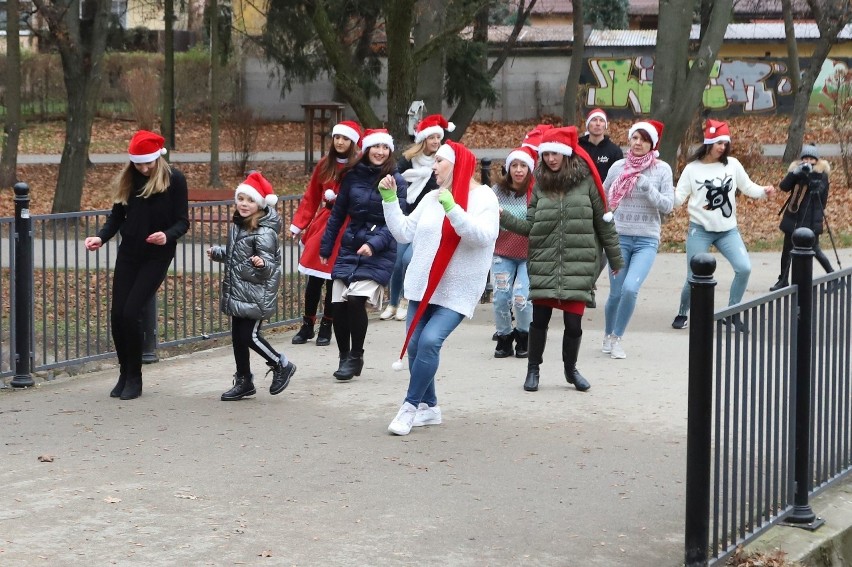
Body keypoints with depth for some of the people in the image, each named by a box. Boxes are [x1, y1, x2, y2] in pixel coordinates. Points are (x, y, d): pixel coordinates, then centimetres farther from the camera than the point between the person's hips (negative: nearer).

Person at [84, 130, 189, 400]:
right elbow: (117, 215, 7)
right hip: (128, 254, 5)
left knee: (132, 313, -13)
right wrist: (101, 237, -12)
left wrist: (167, 235, -29)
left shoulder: (174, 179, -8)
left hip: (156, 256, -4)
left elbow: (182, 221, -8)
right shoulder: (128, 179, 4)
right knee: (117, 314, 0)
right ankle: (124, 374, 19)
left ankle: (134, 378, 3)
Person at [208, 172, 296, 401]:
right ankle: (243, 382, 22)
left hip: (257, 295, -8)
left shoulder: (264, 232, -18)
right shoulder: (238, 226, 9)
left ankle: (282, 366, 14)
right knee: (237, 336, 10)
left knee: (249, 335, -8)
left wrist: (261, 264, -42)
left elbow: (269, 265, -21)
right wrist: (217, 253, 11)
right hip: (237, 293, 8)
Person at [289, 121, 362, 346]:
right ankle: (307, 326, 16)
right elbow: (311, 197, 13)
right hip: (322, 225, 4)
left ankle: (326, 328, 17)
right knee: (314, 280, 3)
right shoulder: (324, 164, 8)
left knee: (334, 280, 3)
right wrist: (298, 224, 10)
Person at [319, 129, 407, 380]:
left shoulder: (396, 181, -3)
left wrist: (375, 243, -21)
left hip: (378, 253, -4)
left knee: (357, 300, -18)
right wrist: (325, 247, 14)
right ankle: (345, 357, 18)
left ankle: (355, 357, -2)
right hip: (349, 248, 4)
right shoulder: (353, 176, 6)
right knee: (339, 304, -1)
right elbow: (338, 213, 13)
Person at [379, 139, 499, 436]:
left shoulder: (483, 198, -5)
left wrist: (452, 208, -29)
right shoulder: (432, 198, 10)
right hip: (422, 287, 6)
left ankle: (410, 406, -10)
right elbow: (404, 233, 9)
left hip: (457, 291, -6)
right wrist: (390, 200, 2)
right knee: (414, 346, 4)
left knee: (430, 341, -21)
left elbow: (482, 237, -21)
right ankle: (429, 407, 21)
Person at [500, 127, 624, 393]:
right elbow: (530, 226, 4)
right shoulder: (540, 183, 5)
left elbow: (603, 222, 6)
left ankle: (571, 369, 24)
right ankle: (533, 369, 22)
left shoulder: (585, 180, -1)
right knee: (539, 319, 4)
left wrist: (615, 258, 11)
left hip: (578, 266, -1)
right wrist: (504, 217, -12)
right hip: (543, 264, 2)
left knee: (573, 322, 1)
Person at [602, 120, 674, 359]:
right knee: (616, 293, 2)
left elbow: (668, 205, -6)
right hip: (619, 237, 1)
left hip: (647, 240, -1)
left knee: (630, 288, -18)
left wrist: (647, 188, -17)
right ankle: (607, 336, 29)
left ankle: (617, 338, 3)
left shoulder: (662, 170, -1)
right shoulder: (618, 167, 2)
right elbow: (602, 198, 17)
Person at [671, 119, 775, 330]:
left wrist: (764, 191, -13)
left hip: (728, 230, 2)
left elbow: (748, 187, 6)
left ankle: (732, 313, 6)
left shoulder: (732, 164, 1)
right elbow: (679, 197, -6)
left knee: (744, 268, -12)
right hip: (700, 230, -2)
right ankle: (682, 314, 22)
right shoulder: (692, 168, -4)